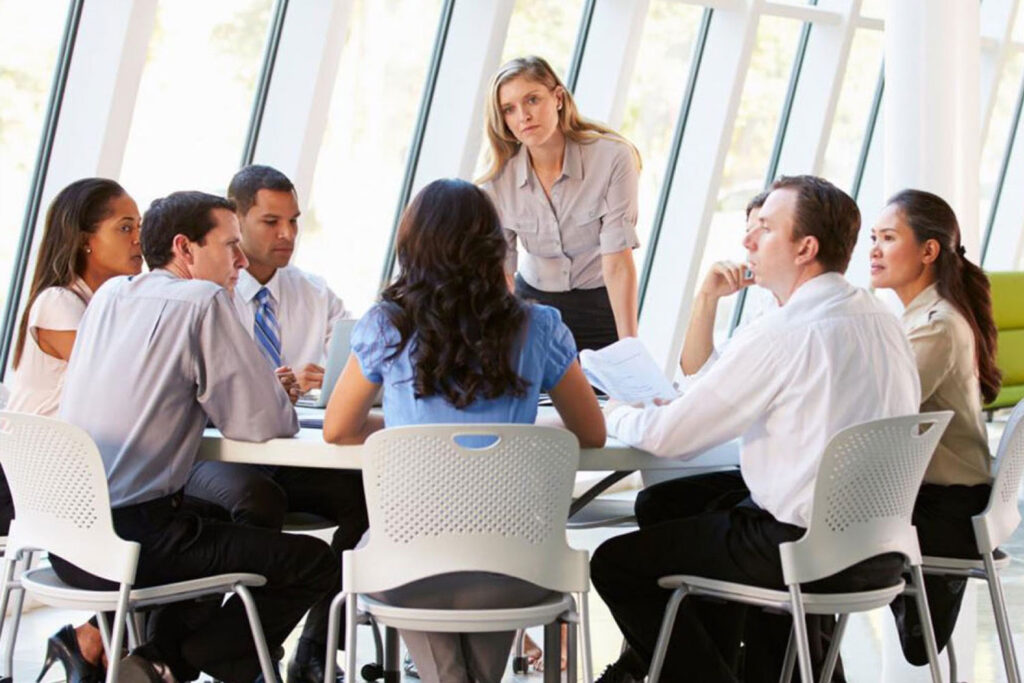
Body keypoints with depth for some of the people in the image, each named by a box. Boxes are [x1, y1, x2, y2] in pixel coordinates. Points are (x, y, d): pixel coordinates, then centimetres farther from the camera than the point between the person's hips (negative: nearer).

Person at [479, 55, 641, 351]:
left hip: (601, 307, -2)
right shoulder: (498, 180, -11)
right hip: (533, 301, 2)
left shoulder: (612, 157, -19)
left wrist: (629, 347, -27)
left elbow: (618, 262, -22)